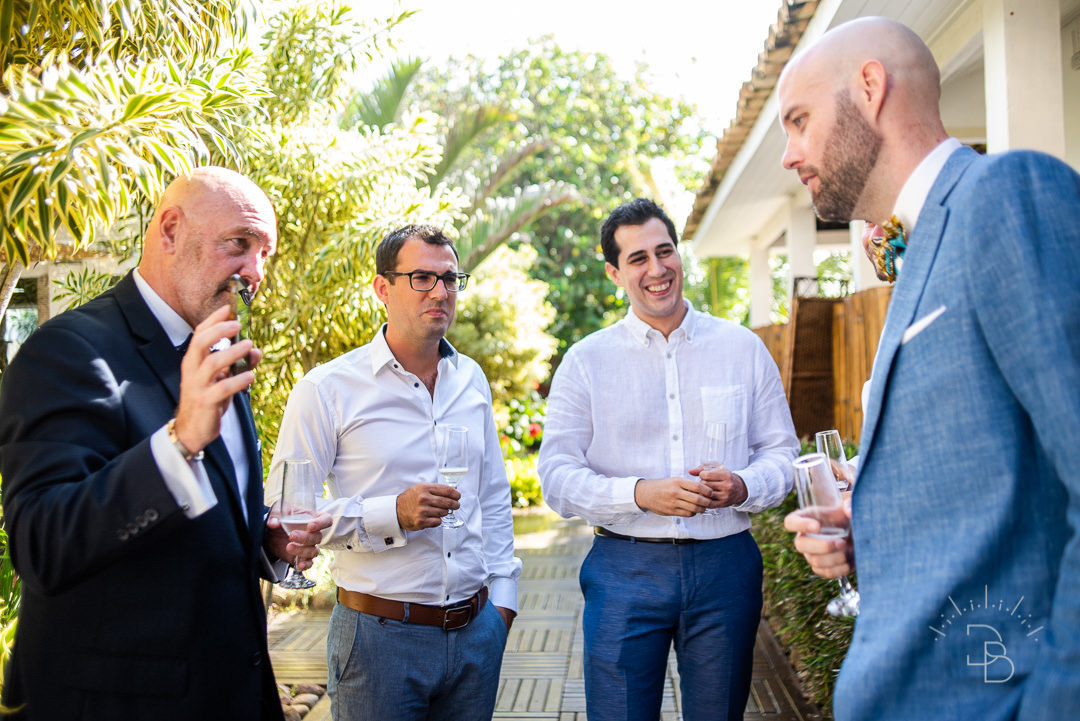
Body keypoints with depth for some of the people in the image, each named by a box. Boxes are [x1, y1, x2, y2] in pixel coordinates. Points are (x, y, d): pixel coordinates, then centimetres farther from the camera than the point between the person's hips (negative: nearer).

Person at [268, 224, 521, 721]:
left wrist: (502, 595, 12)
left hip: (475, 629, 5)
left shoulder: (471, 379, 9)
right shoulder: (328, 390, -9)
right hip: (379, 632, -5)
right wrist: (392, 514, -22)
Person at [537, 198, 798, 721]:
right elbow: (557, 477, -2)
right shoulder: (586, 361, 2)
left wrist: (743, 487, -14)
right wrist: (640, 493, -18)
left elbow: (782, 453, 8)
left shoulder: (742, 348, 7)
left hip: (724, 565, 2)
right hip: (624, 570, -1)